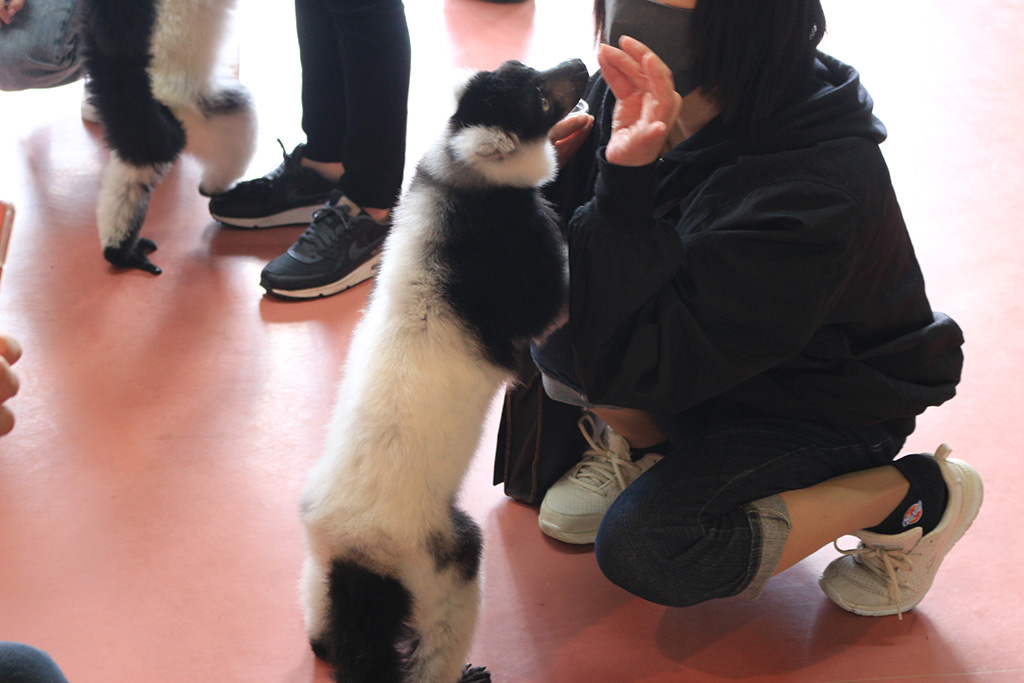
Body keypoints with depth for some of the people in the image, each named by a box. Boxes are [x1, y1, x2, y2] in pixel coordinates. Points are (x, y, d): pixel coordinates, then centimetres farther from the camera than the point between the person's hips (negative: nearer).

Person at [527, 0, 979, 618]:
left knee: (642, 547, -25)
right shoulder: (633, 93, -18)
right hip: (710, 360, 6)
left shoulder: (818, 185, -36)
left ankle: (912, 495, -5)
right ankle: (641, 447, 10)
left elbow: (640, 364, -36)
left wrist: (628, 181, -43)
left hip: (826, 402, -6)